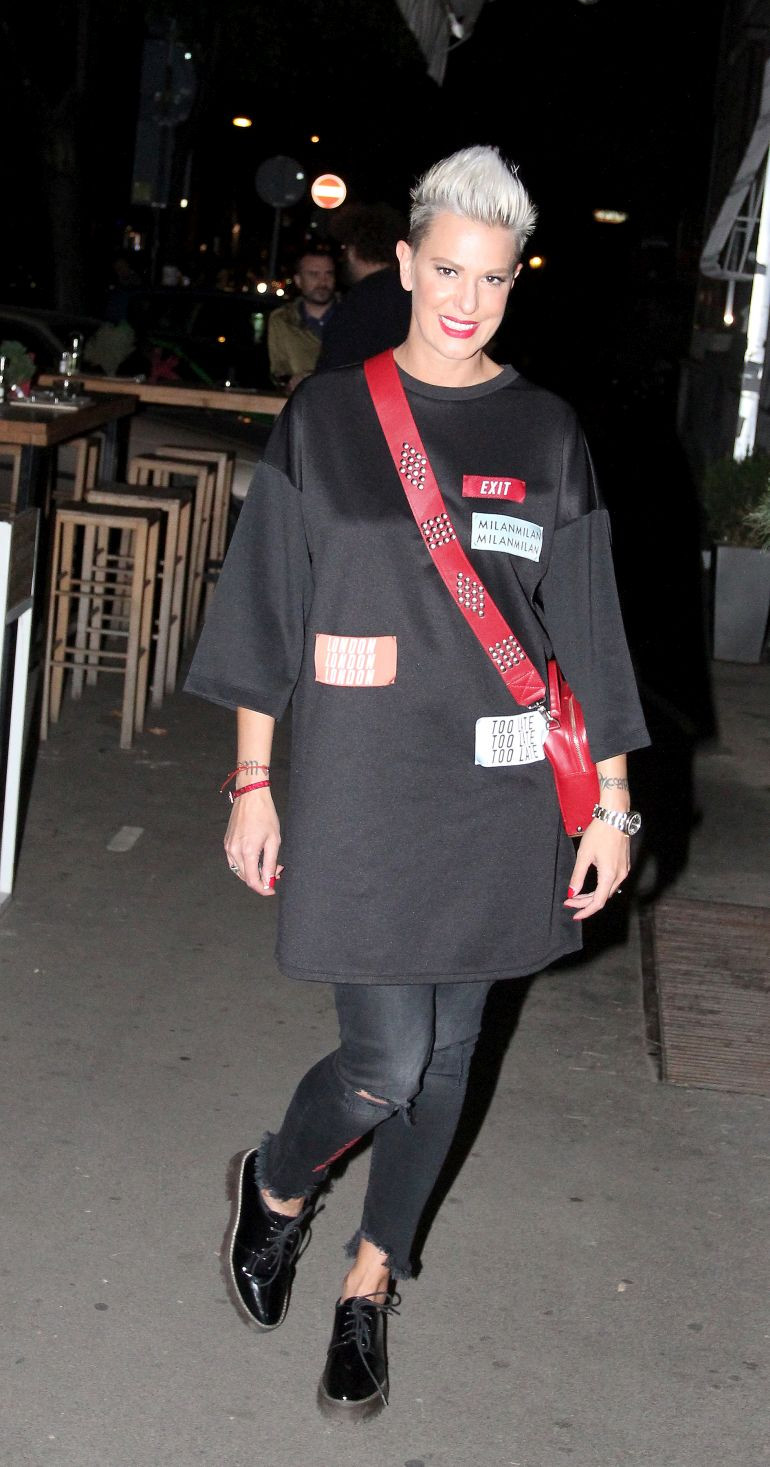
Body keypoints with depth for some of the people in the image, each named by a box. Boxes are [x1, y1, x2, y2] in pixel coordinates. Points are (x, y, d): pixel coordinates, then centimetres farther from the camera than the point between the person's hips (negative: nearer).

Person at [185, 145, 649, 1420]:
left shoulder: (547, 433, 4)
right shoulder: (328, 417, -1)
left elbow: (587, 629, 5)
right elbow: (271, 608, 2)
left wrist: (611, 803, 3)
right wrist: (253, 786, 1)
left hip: (502, 791, 3)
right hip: (365, 787, -2)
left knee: (448, 1051, 11)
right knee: (386, 1063, -6)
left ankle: (371, 1282, 32)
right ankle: (276, 1189, 28)